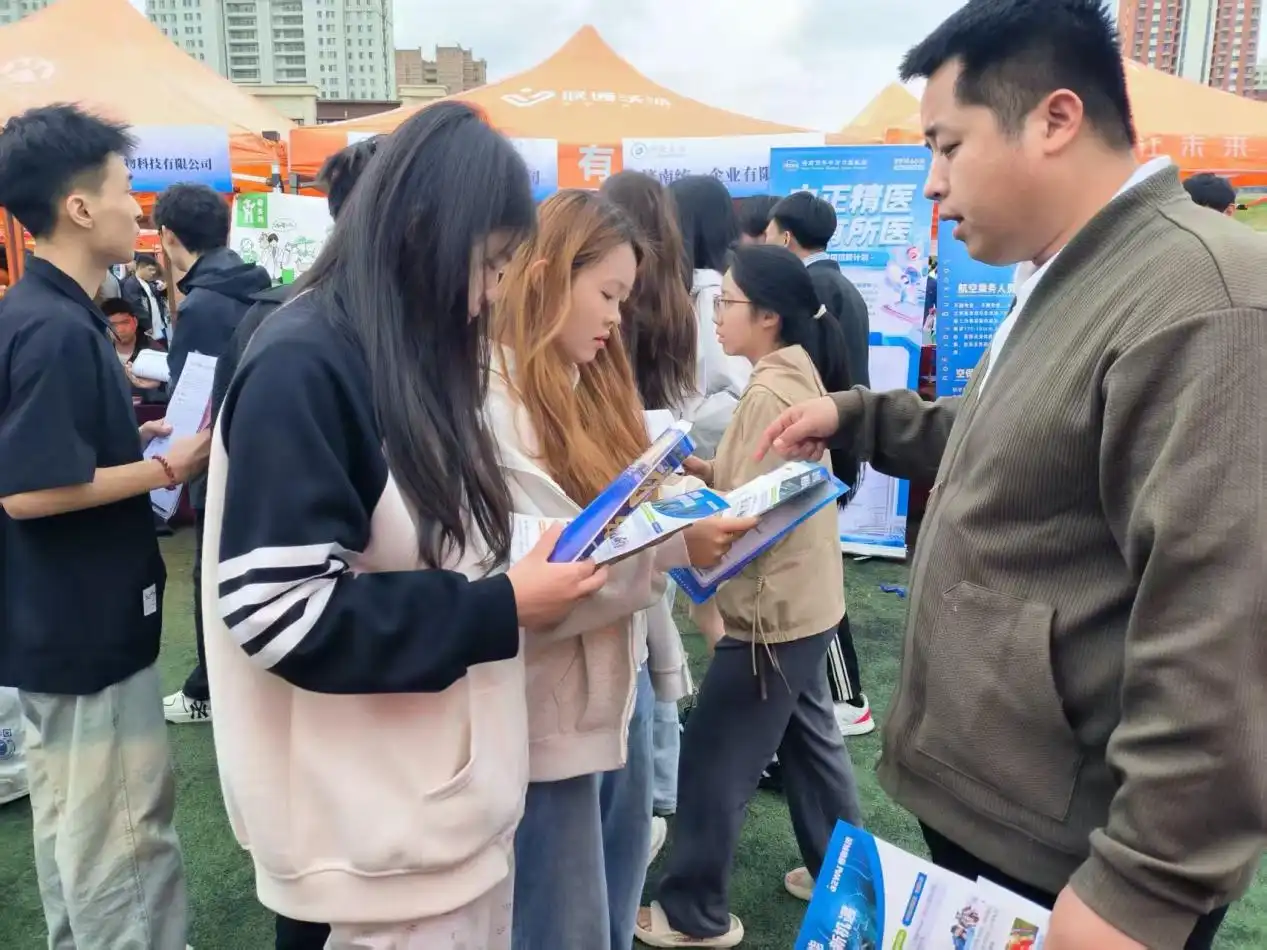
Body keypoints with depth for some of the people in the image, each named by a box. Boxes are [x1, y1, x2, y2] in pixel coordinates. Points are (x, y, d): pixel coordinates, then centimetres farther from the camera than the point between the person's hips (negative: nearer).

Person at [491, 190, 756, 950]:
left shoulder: (589, 385, 11)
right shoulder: (491, 400, -18)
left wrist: (695, 521, -3)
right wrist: (673, 545, -28)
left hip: (620, 681, 8)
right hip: (551, 707, -8)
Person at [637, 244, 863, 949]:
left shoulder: (769, 394, -21)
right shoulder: (800, 374, 9)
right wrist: (706, 472, 3)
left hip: (773, 607, -10)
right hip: (806, 596, 10)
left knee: (715, 757, 2)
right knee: (811, 737, 22)